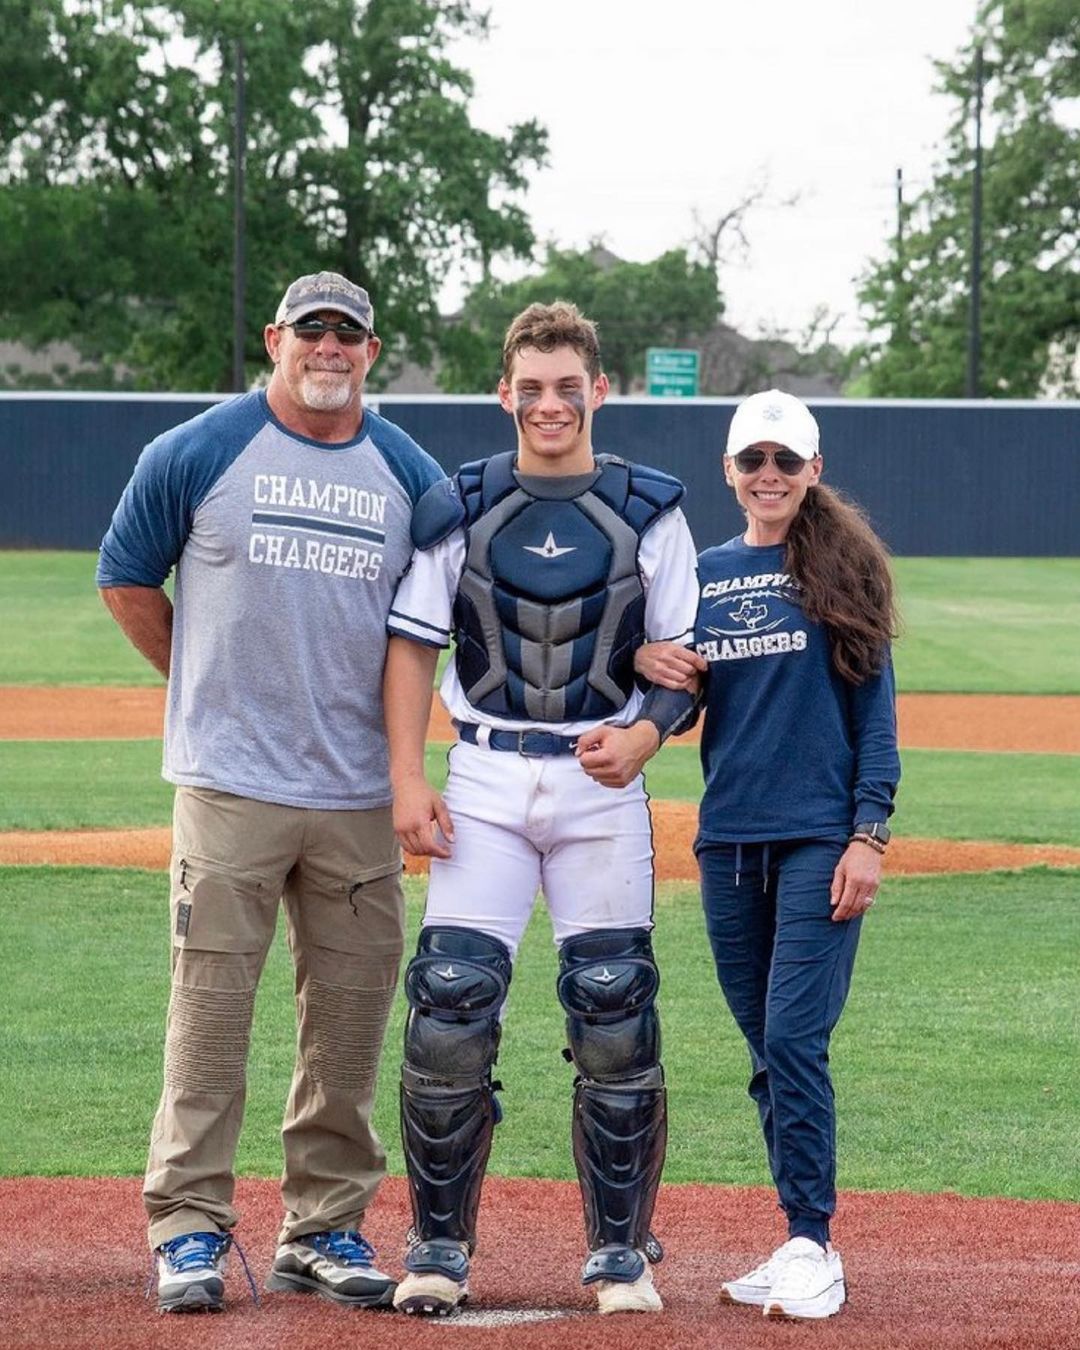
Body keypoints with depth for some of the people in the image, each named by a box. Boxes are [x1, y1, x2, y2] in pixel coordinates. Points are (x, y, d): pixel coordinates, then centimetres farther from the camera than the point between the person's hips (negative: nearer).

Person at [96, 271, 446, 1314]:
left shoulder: (411, 476, 9)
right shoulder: (197, 453, 0)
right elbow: (125, 578, 8)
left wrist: (399, 732, 11)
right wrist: (201, 682, 8)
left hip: (361, 794, 3)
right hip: (229, 784, -3)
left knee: (349, 1022, 6)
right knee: (210, 1010, -4)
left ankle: (323, 1230, 15)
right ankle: (189, 1230, 2)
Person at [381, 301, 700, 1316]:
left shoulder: (649, 511, 4)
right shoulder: (459, 506, 5)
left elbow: (684, 660, 4)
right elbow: (413, 644, 6)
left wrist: (642, 736, -16)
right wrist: (406, 778, -5)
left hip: (603, 784, 0)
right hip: (485, 782, 0)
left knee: (613, 1013, -1)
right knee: (450, 1005, -7)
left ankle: (619, 1252, 11)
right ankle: (439, 1249, 6)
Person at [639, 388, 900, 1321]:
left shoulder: (841, 567, 0)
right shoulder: (702, 575, 12)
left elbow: (875, 707, -2)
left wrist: (870, 834, -10)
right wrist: (651, 670, -7)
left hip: (820, 838, -5)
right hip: (728, 840, 5)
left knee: (794, 1037, -13)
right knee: (767, 1048, 8)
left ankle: (813, 1247, -9)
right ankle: (804, 1241, 14)